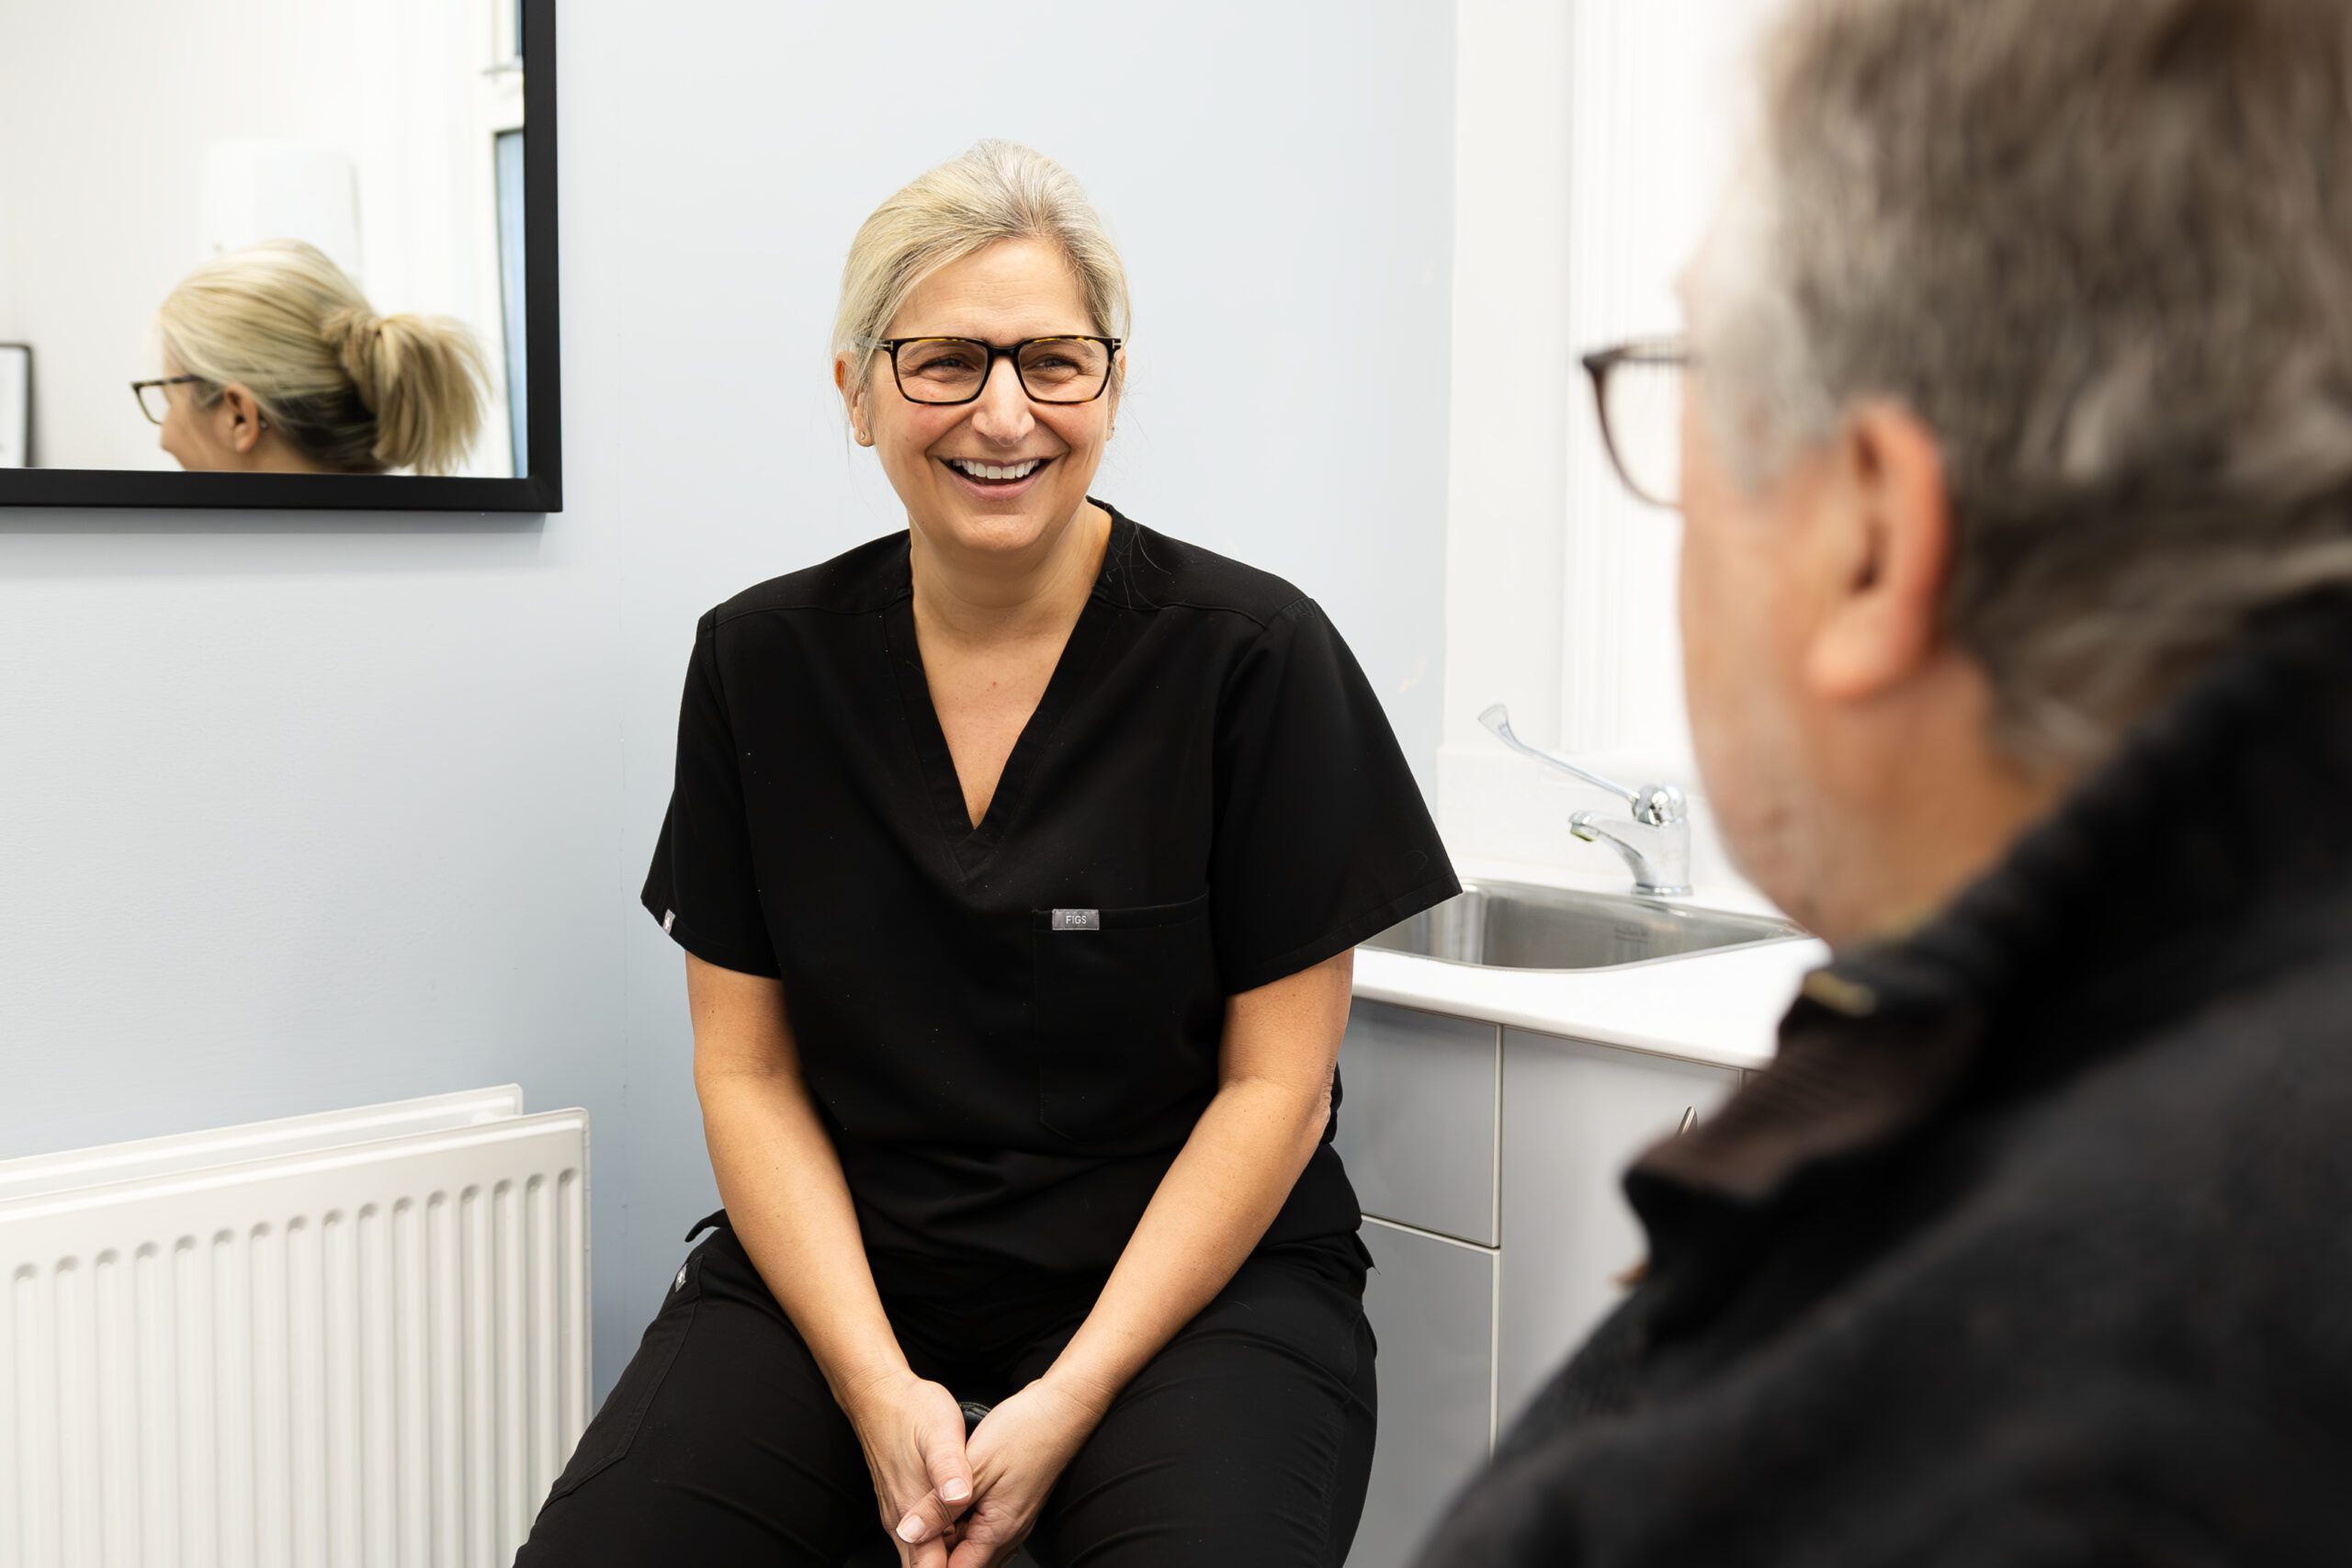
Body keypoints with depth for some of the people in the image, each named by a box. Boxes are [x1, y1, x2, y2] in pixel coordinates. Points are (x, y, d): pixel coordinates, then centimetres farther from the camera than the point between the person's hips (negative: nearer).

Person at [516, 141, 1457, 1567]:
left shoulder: (1256, 657, -7)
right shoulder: (763, 661, 3)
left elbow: (1275, 1083, -5)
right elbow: (749, 1069, 4)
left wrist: (1066, 1403, -12)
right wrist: (878, 1387, -9)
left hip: (1191, 1281, -2)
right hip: (845, 1266, 3)